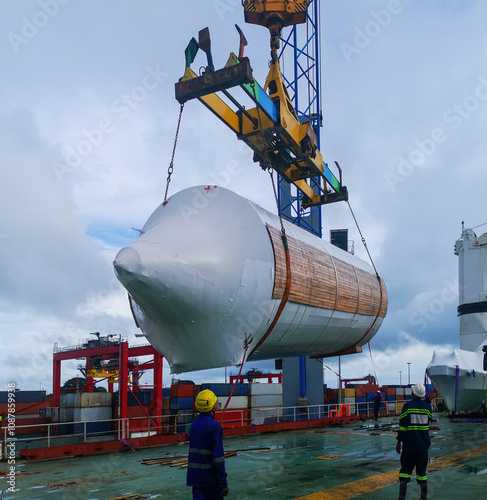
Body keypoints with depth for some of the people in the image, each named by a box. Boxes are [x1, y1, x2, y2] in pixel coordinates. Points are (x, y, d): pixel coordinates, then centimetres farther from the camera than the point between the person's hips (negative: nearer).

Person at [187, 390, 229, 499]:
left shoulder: (194, 424, 6)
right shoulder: (214, 426, -16)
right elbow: (218, 456, -19)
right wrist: (223, 483, -15)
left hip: (194, 474, 6)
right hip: (210, 476, -6)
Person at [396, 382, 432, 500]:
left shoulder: (407, 406, -10)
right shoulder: (427, 406, 1)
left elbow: (402, 425, -10)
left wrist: (399, 441, -4)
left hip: (409, 445, -3)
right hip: (423, 445, 3)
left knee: (405, 470, 4)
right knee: (422, 472, 13)